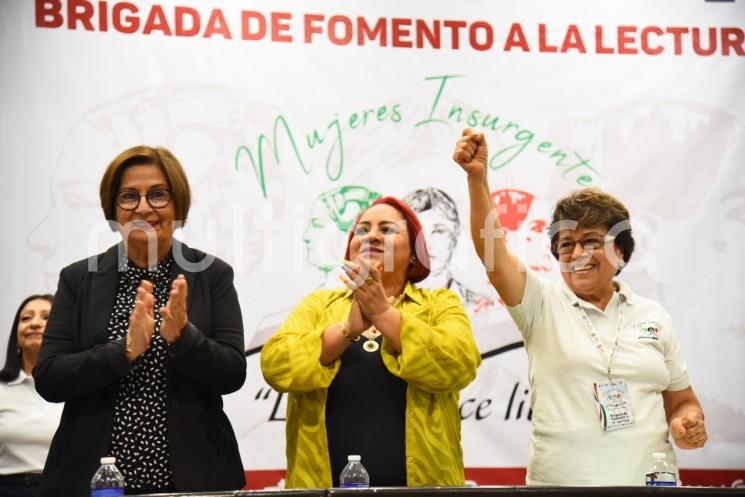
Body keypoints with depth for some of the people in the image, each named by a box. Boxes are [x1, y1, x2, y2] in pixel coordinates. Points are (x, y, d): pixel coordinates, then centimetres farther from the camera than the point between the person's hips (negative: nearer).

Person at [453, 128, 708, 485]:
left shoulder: (654, 318, 8)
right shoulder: (543, 306, 0)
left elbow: (682, 401, 15)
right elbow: (492, 252, -16)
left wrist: (690, 424, -7)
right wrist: (477, 178, -29)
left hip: (650, 480, 2)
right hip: (561, 482, -2)